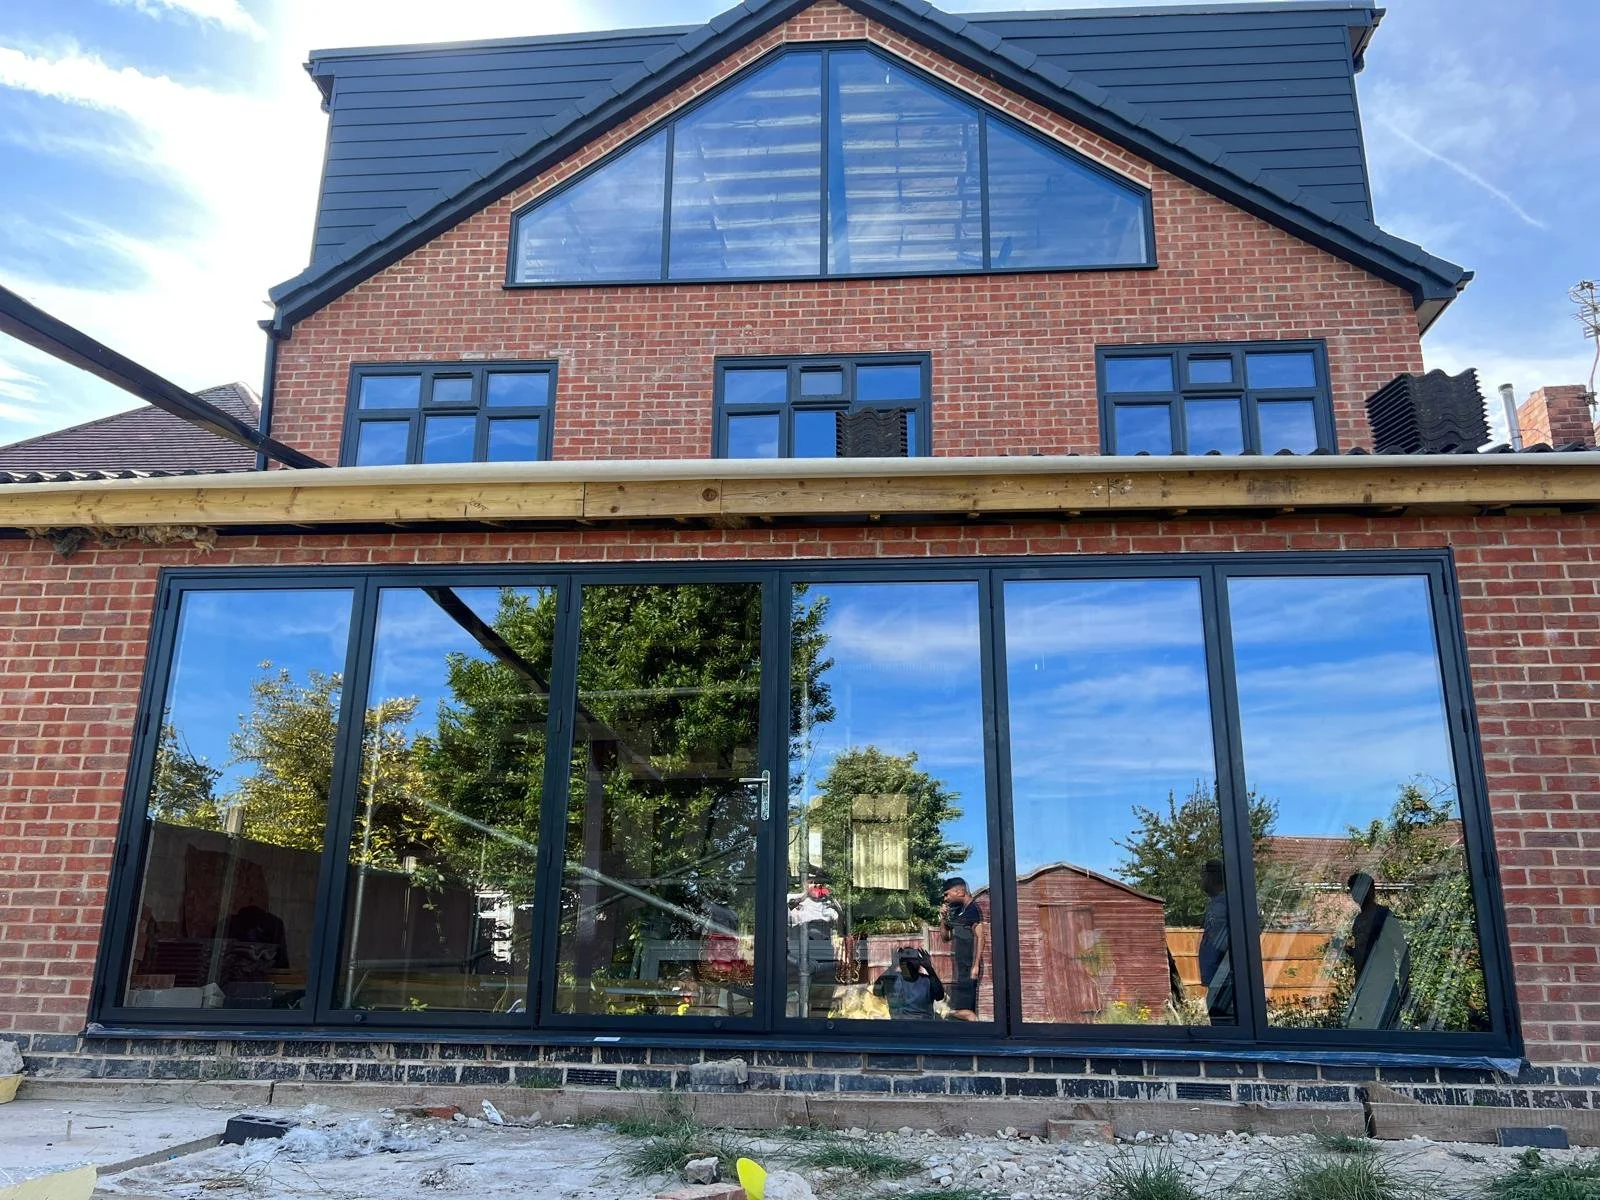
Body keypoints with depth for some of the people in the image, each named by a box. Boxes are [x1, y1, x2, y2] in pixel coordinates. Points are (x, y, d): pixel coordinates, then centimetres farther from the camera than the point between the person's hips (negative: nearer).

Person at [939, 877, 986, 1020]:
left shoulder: (973, 909, -9)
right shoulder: (958, 911, 18)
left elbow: (980, 938, -16)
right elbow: (946, 937, 25)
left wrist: (975, 966, -22)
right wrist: (943, 919, 8)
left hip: (968, 968, -9)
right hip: (960, 967, 9)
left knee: (961, 1011, -14)